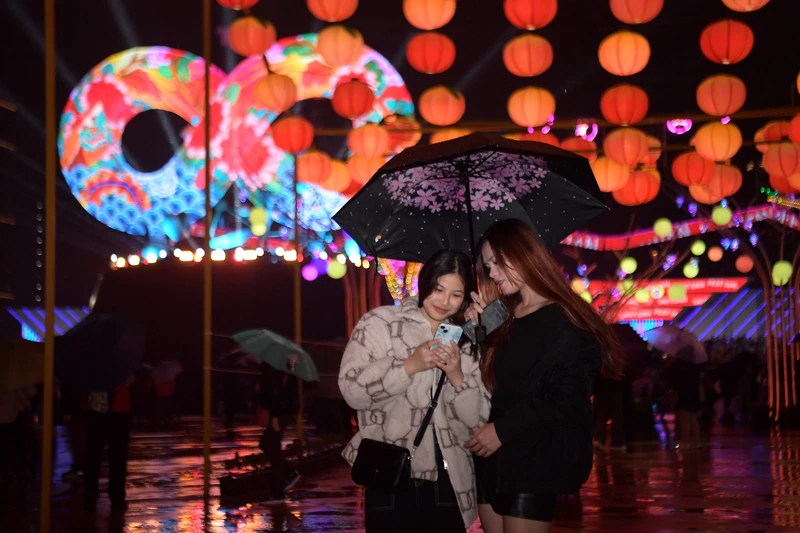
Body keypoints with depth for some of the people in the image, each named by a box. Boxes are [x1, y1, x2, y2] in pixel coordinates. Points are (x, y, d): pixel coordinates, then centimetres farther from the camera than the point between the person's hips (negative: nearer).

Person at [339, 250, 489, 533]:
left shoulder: (464, 342, 13)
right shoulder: (380, 323, 2)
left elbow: (477, 419, 7)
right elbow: (352, 390, -9)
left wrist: (458, 377, -9)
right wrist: (409, 366, -16)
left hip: (448, 481, 3)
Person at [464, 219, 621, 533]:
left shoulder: (564, 322, -10)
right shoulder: (506, 321, 15)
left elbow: (566, 399, -17)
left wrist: (503, 429, -18)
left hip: (535, 461, -8)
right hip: (494, 459, 8)